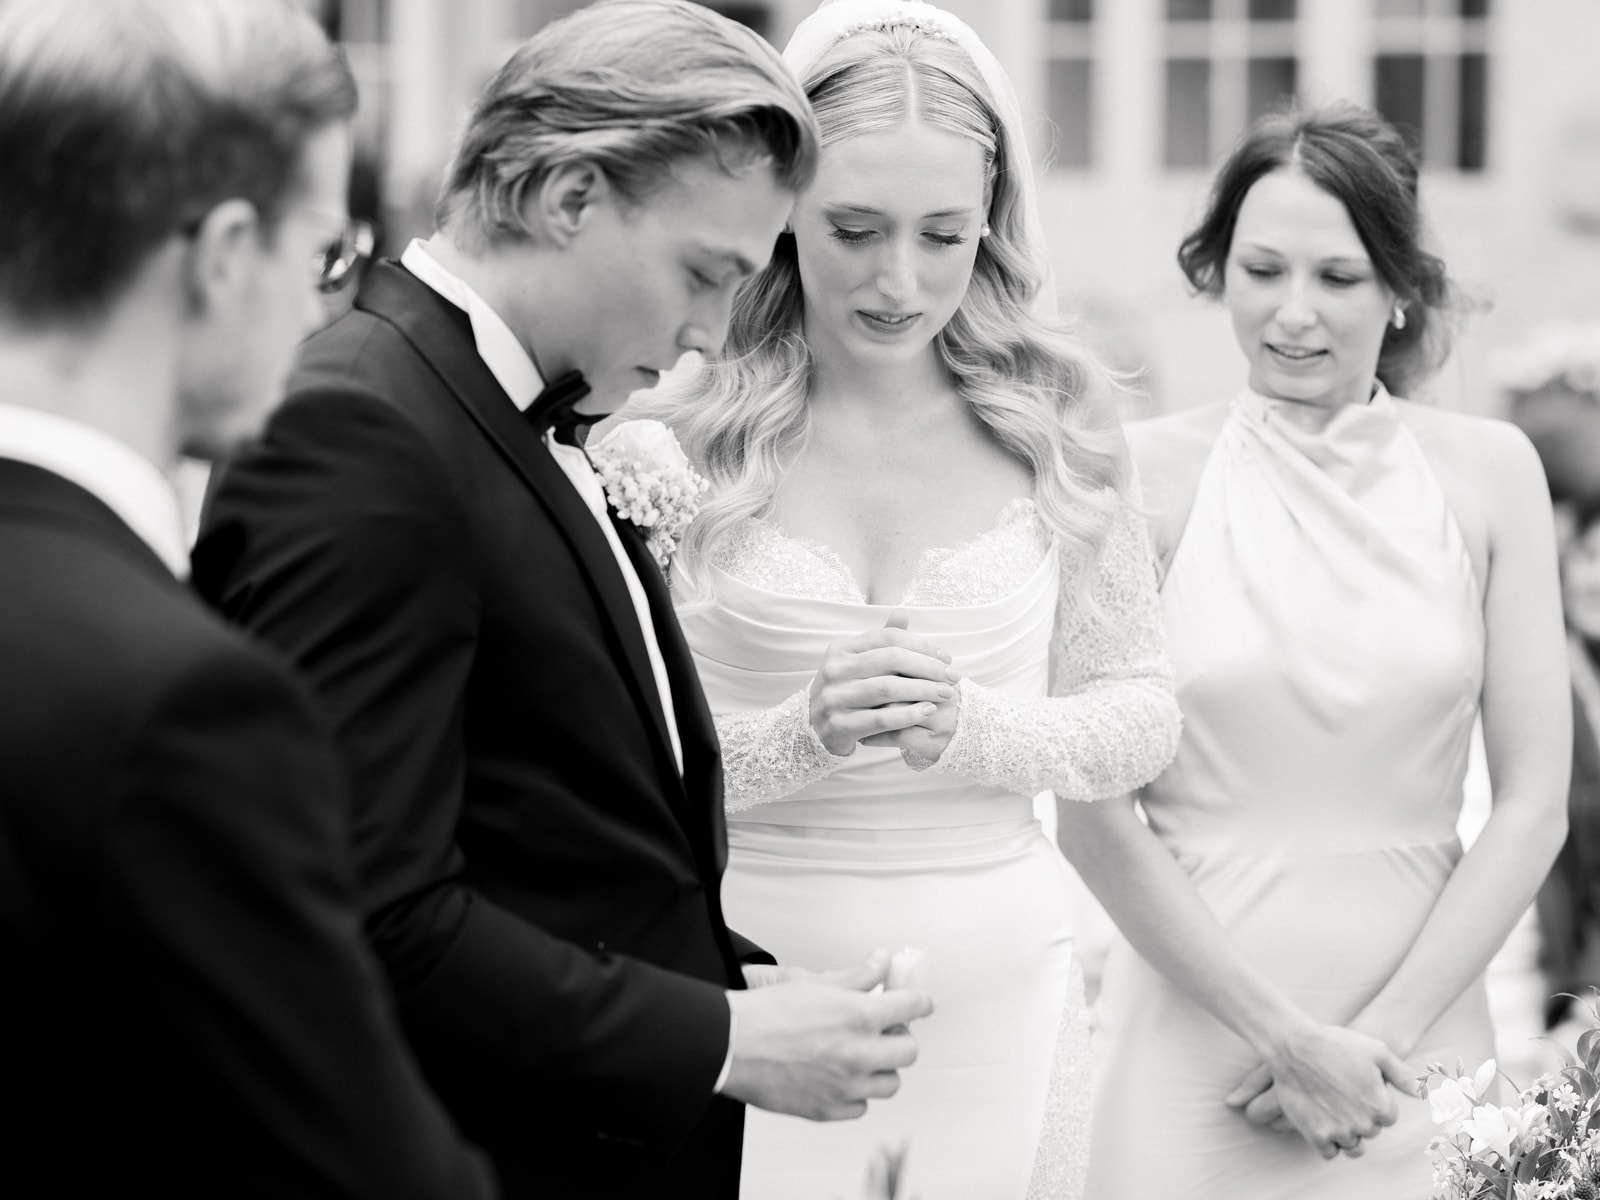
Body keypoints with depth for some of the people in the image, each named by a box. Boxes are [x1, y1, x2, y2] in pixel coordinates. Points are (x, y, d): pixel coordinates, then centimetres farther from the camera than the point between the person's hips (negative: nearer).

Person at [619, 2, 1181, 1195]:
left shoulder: (1054, 415, 2)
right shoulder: (675, 423, -5)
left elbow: (1142, 713, 6)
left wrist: (972, 728, -12)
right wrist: (800, 735, -21)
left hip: (998, 994, 2)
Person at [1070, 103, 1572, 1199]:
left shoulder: (1488, 473, 1)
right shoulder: (1148, 474, -4)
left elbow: (1533, 808, 0)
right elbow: (1093, 816, -7)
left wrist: (1382, 1036, -8)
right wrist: (1287, 1039, -10)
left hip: (1424, 1019, 2)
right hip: (1197, 1029, -1)